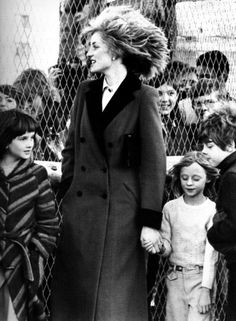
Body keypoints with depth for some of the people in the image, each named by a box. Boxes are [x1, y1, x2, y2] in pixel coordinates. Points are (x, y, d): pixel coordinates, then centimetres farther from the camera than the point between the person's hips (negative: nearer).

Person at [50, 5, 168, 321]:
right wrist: (63, 197, 6)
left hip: (120, 212, -5)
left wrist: (150, 222, -12)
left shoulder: (143, 97, -6)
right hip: (79, 209, 5)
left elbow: (154, 162, -8)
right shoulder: (86, 92, 10)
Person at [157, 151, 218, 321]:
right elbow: (168, 245, 8)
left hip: (200, 277, -3)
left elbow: (211, 253, -5)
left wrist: (206, 289, -10)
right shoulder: (170, 208, 4)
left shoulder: (212, 210, -5)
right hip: (175, 277, 3)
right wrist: (161, 247, -17)